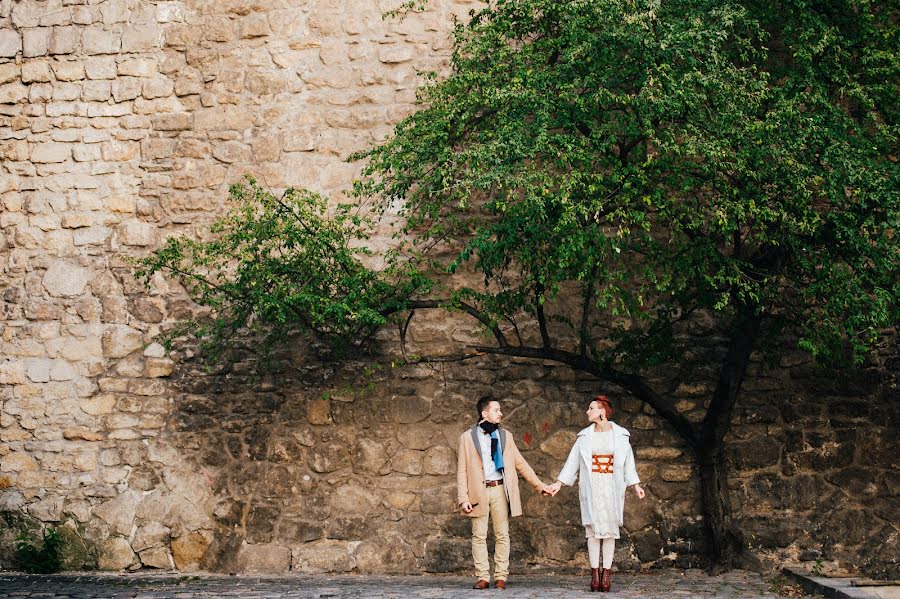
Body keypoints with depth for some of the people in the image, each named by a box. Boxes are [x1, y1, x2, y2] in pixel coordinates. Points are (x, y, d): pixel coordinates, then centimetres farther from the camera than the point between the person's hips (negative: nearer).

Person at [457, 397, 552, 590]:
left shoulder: (505, 436, 13)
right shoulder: (467, 437, 4)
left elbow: (520, 463, 16)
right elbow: (462, 470, 1)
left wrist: (539, 485, 12)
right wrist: (463, 499, -7)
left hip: (500, 489, 2)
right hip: (479, 491, -2)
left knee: (502, 535, 2)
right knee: (479, 536, 0)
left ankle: (501, 577, 7)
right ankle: (483, 577, 6)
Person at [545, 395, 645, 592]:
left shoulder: (620, 435, 4)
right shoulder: (585, 436, 6)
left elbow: (628, 462, 8)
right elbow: (572, 461, 9)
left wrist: (636, 485, 5)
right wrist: (559, 483, 4)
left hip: (612, 487, -1)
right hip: (591, 487, 1)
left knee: (610, 528, -1)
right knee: (592, 528, -2)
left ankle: (607, 573, 2)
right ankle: (595, 573, 1)